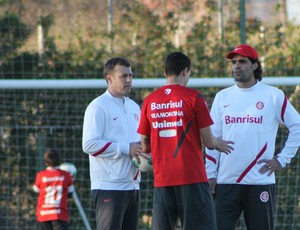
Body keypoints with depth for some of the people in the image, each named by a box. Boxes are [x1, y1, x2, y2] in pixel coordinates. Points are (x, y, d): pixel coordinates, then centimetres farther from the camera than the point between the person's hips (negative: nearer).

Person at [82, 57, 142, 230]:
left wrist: (143, 153, 6)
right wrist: (126, 149, -18)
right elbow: (89, 144, -17)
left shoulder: (134, 107, 18)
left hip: (132, 183, 9)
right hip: (109, 186, -9)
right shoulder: (98, 107, -9)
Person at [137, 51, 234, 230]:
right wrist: (218, 144, 17)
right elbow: (208, 141, -5)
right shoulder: (194, 98, -5)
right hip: (192, 176, -4)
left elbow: (145, 146, 12)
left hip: (162, 179, 4)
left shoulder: (150, 101, 7)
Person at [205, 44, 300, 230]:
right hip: (226, 182, 2)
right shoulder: (222, 97, 11)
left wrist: (282, 159, -1)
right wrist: (210, 174, 3)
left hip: (260, 181, -2)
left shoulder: (274, 96, 3)